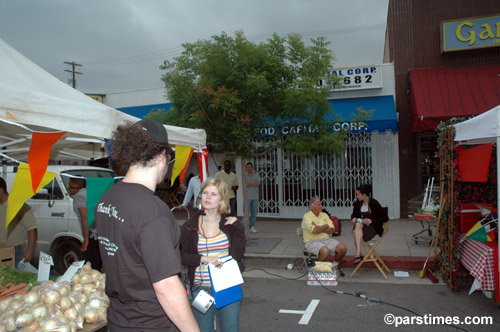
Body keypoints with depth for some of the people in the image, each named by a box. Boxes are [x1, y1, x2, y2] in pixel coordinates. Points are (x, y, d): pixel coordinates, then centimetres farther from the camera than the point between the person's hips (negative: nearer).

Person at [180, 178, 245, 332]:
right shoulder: (190, 226, -2)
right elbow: (182, 255, -2)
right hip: (201, 288, 0)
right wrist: (204, 259, -15)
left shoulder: (231, 223, 0)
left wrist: (238, 229, -14)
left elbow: (237, 256, -7)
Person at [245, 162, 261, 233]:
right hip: (247, 197, -2)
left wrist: (250, 183, -16)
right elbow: (246, 185, -16)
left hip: (255, 197, 3)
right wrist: (254, 184, -12)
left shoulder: (256, 175, 5)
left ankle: (252, 227, 11)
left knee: (254, 212, 3)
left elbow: (258, 183, -13)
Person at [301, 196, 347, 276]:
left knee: (343, 248, -14)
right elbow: (314, 231, -23)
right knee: (326, 251, -36)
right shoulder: (307, 217, -7)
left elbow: (332, 230, 3)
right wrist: (325, 226, -5)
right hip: (312, 242, -6)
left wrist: (319, 228, -12)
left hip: (327, 239, 7)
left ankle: (335, 266, 14)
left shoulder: (324, 215, 13)